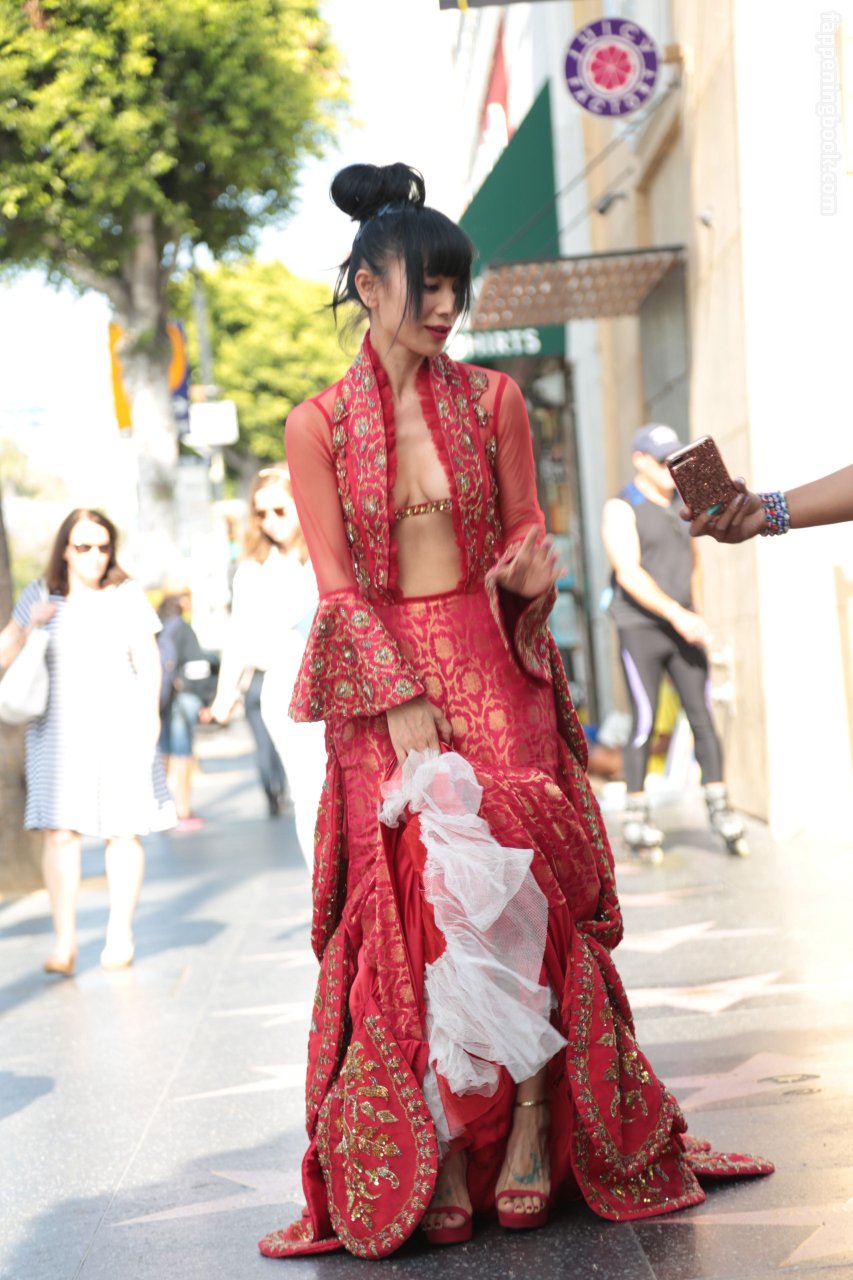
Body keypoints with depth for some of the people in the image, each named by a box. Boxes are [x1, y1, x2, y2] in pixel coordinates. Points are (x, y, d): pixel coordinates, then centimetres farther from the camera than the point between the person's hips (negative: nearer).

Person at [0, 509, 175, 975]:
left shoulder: (126, 595, 3)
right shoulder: (40, 595, 6)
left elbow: (147, 661, 2)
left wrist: (149, 715, -9)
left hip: (118, 726, 0)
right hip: (58, 729, 1)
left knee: (123, 831, 0)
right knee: (59, 831, -8)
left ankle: (120, 935, 10)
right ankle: (64, 940, -7)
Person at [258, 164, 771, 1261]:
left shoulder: (491, 402, 7)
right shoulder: (318, 426, 2)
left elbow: (527, 533, 10)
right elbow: (337, 582, -2)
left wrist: (528, 567, -14)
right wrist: (403, 700, -11)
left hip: (494, 668, 1)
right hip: (382, 682, -1)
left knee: (511, 874, -9)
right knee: (415, 891, -7)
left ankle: (533, 1130, -2)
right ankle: (438, 1160, -3)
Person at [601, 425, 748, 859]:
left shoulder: (681, 507, 12)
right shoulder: (621, 509, -7)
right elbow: (628, 574, -18)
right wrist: (676, 615, -24)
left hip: (683, 630, 5)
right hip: (639, 631, -5)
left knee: (703, 717, -2)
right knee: (644, 724, -4)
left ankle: (720, 811, 2)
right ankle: (635, 818, 6)